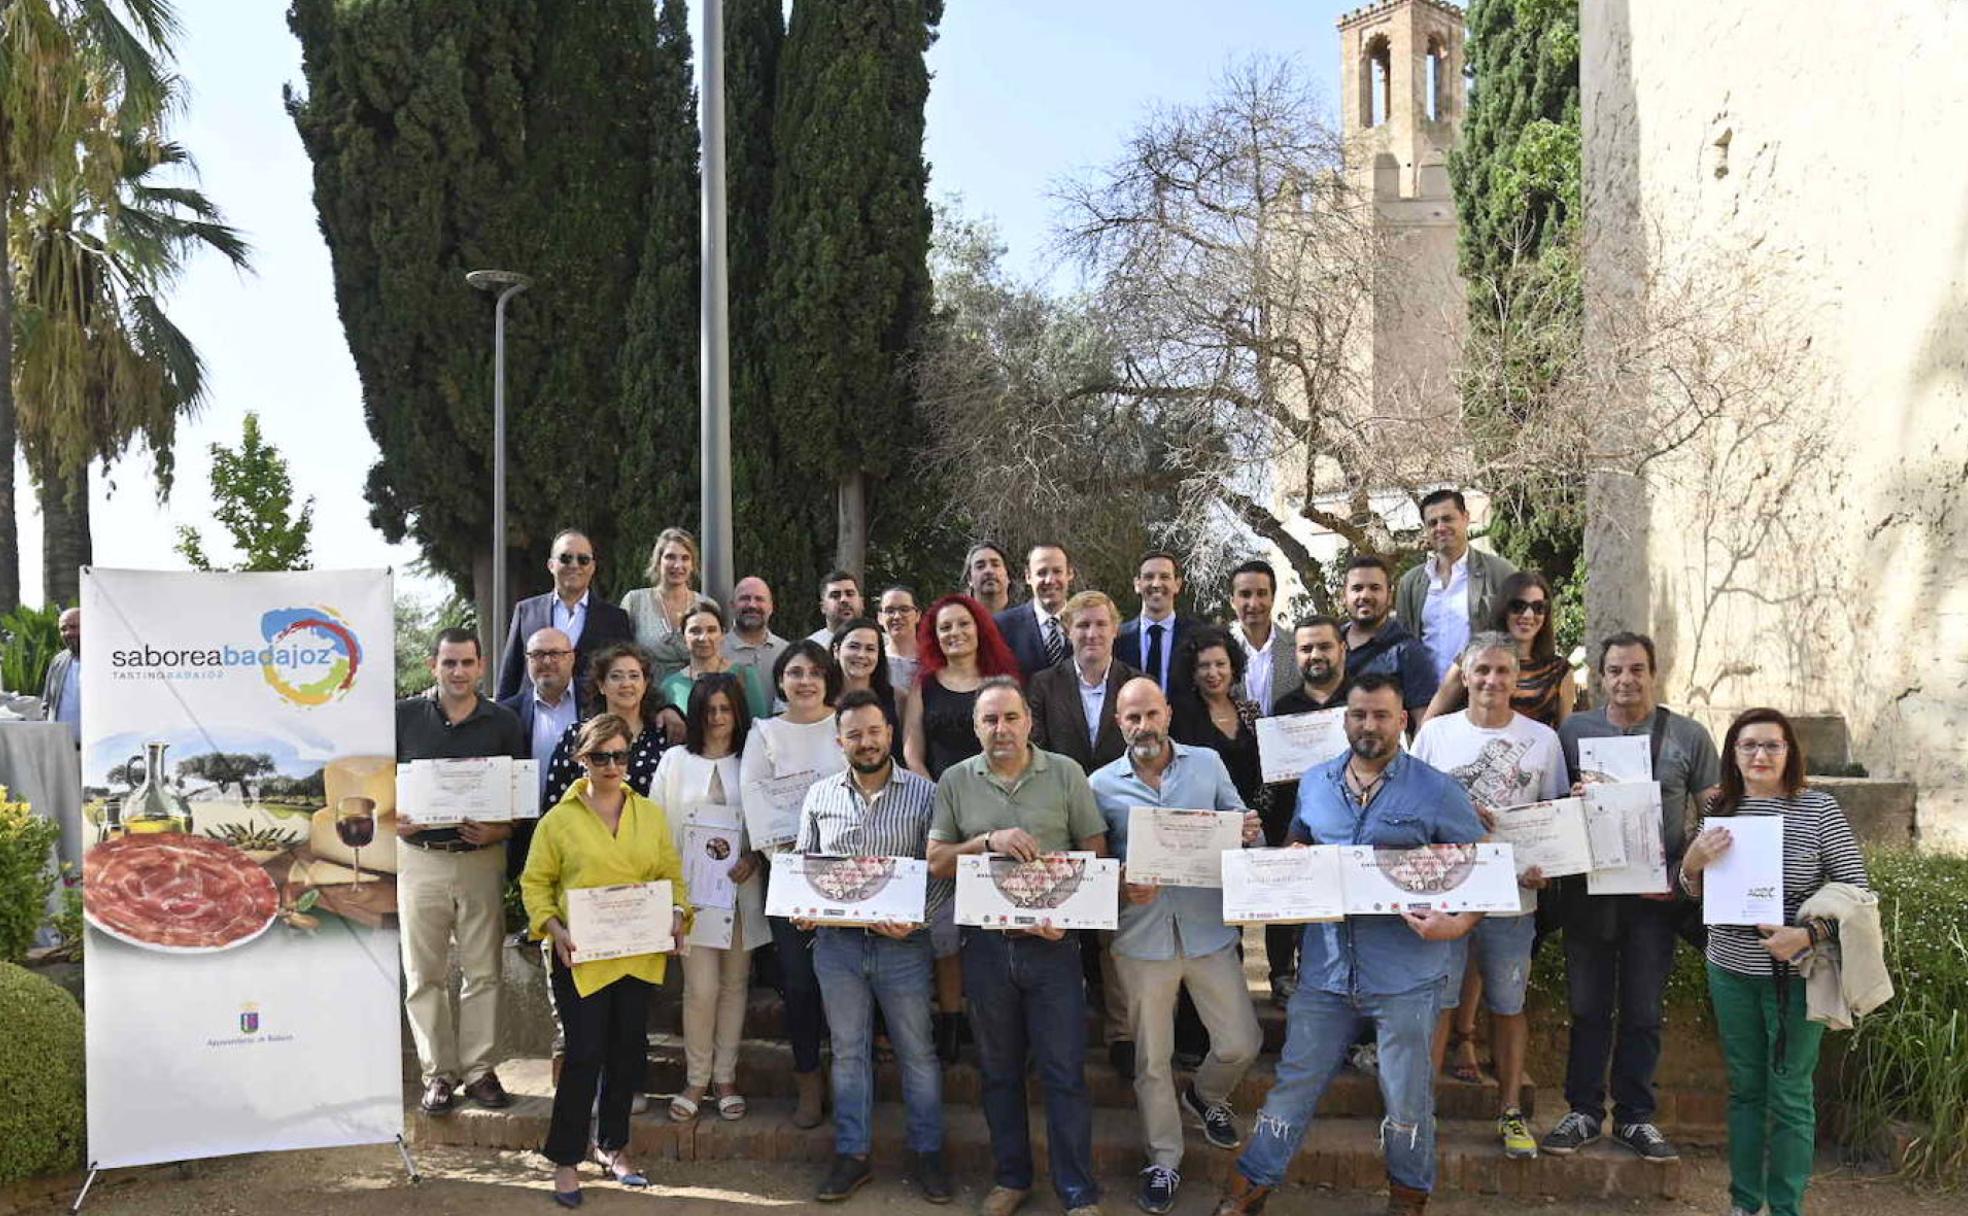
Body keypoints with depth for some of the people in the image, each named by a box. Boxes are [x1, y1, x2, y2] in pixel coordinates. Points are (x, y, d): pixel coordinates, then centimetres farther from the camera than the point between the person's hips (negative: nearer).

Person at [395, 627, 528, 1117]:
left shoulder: (503, 722, 4)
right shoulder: (404, 717, 3)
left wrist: (500, 830, -11)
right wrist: (391, 818, -12)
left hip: (482, 858, 0)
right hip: (419, 858, 0)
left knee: (483, 971, 5)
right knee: (424, 974, 4)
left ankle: (479, 1069, 16)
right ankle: (438, 1073, 14)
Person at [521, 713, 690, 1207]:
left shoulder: (650, 815, 9)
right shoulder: (559, 819, -1)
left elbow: (671, 874, 13)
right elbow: (535, 883, 1)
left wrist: (677, 911, -5)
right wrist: (553, 928, -14)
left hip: (640, 956, 4)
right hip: (582, 958, -4)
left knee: (629, 1051, 12)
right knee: (585, 1055, -5)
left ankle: (612, 1146, 30)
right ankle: (565, 1159, 10)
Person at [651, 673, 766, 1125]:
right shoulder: (675, 761, 4)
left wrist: (754, 859, -13)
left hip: (741, 888, 2)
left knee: (734, 984, 9)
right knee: (701, 988, -6)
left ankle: (725, 1077, 21)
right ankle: (695, 1080, 10)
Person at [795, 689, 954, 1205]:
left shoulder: (924, 793, -5)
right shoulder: (820, 795, 4)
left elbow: (941, 872, -5)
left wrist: (915, 920, -19)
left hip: (902, 944, -2)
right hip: (837, 943, 3)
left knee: (917, 1051, 8)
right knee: (848, 1051, 12)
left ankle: (926, 1153, 22)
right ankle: (852, 1156, 22)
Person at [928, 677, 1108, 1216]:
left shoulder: (1065, 773, -2)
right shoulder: (956, 781, 3)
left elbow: (1095, 852, 0)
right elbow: (936, 862, 2)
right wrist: (989, 841, -15)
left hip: (1052, 944, -2)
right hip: (986, 945, 2)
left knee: (1064, 1071, 1)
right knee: (999, 1070, 14)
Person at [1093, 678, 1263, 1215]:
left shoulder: (1208, 763, 2)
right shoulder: (1101, 785, -1)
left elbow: (1245, 832, 6)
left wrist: (1250, 834, -17)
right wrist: (1120, 888, -18)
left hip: (1209, 931, 1)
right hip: (1142, 937, -1)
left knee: (1241, 1043, 3)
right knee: (1152, 1059, 9)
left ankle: (1205, 1096, 37)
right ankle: (1163, 1162, 27)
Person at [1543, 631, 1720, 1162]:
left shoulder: (1689, 736, 2)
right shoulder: (1573, 731, 4)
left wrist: (1684, 874, -10)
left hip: (1656, 894, 0)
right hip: (1587, 892, 1)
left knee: (1643, 1012, 8)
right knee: (1588, 1007, 7)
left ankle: (1635, 1117, 20)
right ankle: (1584, 1113, 18)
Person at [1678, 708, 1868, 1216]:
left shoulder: (1819, 809, -8)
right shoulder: (1720, 809, 3)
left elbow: (1856, 888, -6)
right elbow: (1691, 891, 11)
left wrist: (1809, 934, -21)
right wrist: (1694, 861, -11)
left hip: (1795, 973, -3)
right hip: (1731, 969, 4)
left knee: (1789, 1095, 4)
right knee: (1744, 1088, 14)